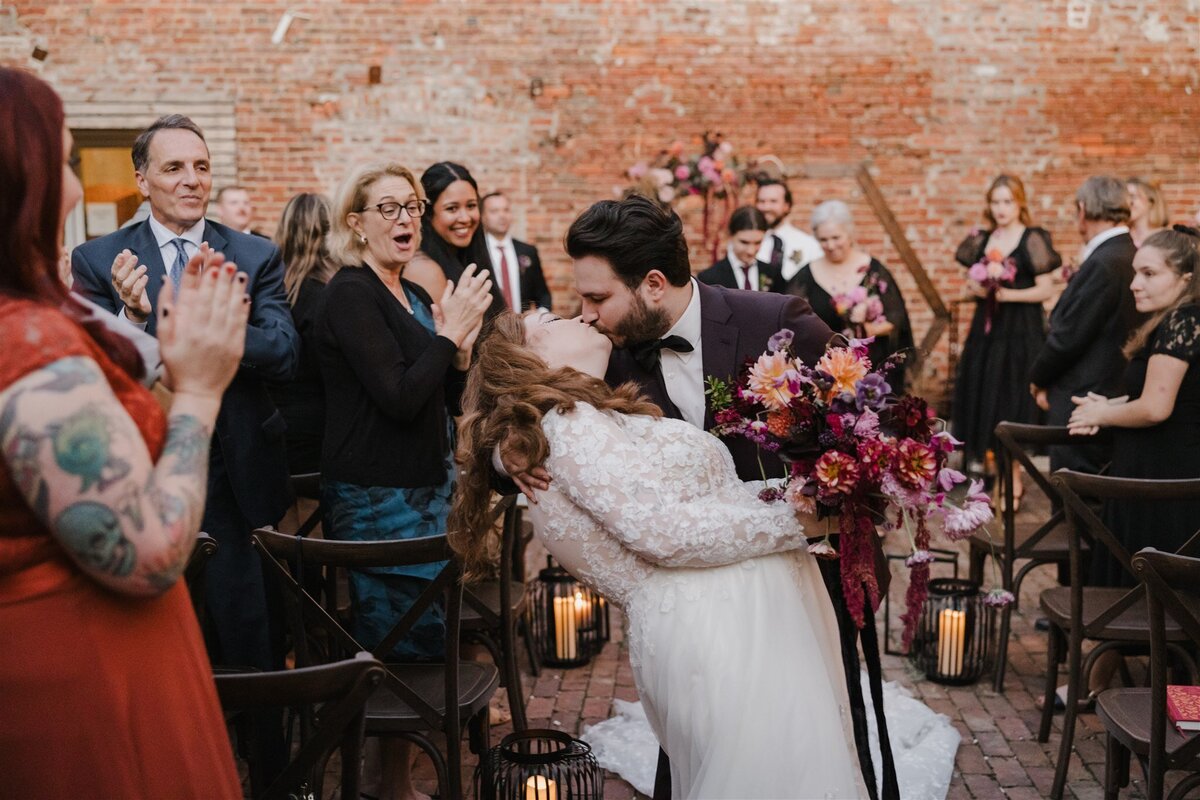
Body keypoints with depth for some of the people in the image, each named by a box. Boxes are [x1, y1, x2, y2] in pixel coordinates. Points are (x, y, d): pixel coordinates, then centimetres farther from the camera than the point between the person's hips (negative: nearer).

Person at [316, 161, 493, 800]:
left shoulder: (412, 295, 13)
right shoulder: (349, 295, -13)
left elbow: (447, 400, 14)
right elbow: (400, 398, -23)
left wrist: (460, 345, -3)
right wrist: (449, 331, -14)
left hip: (427, 484, 9)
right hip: (378, 498, -9)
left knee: (425, 636, 13)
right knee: (406, 642, -2)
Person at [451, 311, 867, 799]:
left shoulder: (592, 422, 23)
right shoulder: (569, 423, -7)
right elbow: (661, 528, -16)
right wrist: (795, 521, -9)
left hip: (741, 620, 10)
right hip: (719, 630, -10)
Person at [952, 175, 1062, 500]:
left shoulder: (1033, 240, -7)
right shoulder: (983, 239, 11)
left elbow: (1046, 290, -10)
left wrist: (1008, 294, -19)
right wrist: (977, 288, -4)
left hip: (1020, 333, -6)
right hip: (986, 330, 6)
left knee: (1012, 403, -3)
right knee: (985, 399, 5)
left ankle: (1013, 482, 5)